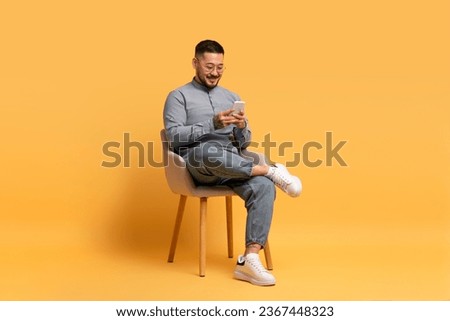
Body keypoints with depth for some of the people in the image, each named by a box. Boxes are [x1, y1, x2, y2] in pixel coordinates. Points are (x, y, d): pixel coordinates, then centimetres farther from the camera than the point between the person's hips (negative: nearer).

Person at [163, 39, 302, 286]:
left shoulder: (231, 97, 23)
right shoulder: (179, 96, 9)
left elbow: (243, 143, 18)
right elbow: (174, 136, -8)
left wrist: (242, 128, -6)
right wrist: (212, 124, -17)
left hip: (232, 165, 4)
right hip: (197, 165, -4)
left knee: (264, 186, -29)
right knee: (209, 151, -42)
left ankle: (249, 259, -32)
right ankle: (270, 170, -22)